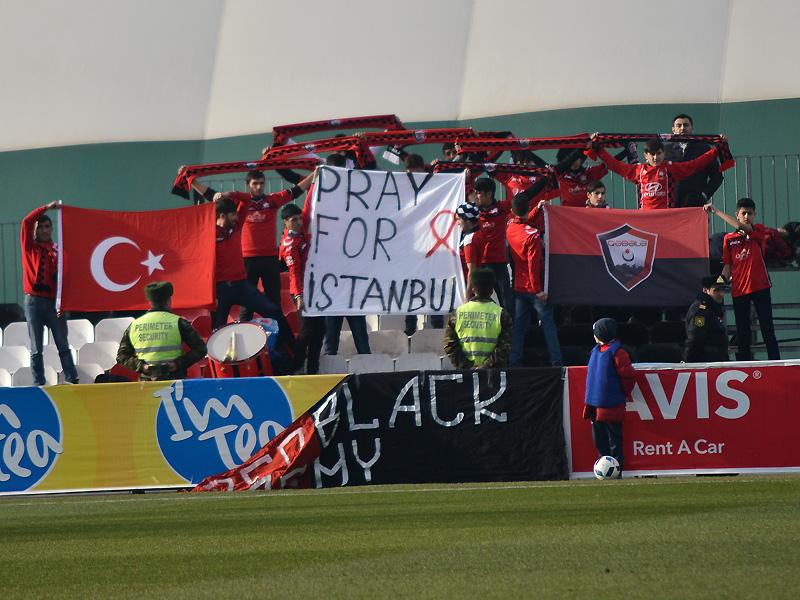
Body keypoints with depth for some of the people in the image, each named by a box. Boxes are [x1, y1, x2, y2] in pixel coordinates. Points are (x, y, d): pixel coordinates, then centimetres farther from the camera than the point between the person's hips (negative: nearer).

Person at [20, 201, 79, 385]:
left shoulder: (57, 250, 10)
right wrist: (46, 208, -3)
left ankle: (72, 381, -2)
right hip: (34, 300, -1)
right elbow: (27, 222, -5)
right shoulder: (30, 247, 8)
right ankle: (38, 385, -1)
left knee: (63, 345, 0)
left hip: (54, 301, 1)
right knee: (36, 349, -1)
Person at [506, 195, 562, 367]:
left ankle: (514, 361, 9)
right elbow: (533, 263, -22)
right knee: (548, 323, 0)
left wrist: (537, 209, 27)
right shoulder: (532, 234, -21)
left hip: (519, 286, 6)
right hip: (534, 287, -6)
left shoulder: (510, 228, -1)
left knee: (519, 325, 11)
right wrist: (538, 290, -19)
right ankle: (556, 361, -3)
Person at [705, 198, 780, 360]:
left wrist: (716, 212, -15)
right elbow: (728, 266, 11)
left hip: (760, 287, -3)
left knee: (767, 328, -2)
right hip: (739, 290, 3)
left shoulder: (758, 230, 3)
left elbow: (741, 226, -16)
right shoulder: (729, 239, 11)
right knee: (742, 332, 4)